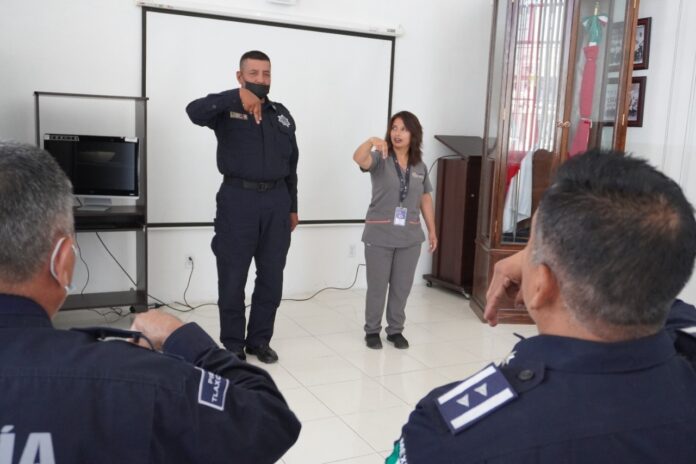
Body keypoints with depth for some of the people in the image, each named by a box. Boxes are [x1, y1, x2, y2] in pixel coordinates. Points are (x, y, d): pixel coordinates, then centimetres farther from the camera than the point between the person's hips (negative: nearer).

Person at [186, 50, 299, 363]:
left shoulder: (282, 114, 15)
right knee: (233, 278, 2)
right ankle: (232, 345, 16)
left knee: (271, 277, 9)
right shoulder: (227, 110, 1)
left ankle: (259, 340, 24)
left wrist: (292, 207, 16)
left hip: (276, 201, 4)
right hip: (238, 200, -4)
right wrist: (237, 96, -34)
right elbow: (194, 111, -23)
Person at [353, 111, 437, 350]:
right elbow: (359, 158, -26)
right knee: (377, 286, 6)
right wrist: (371, 141, -46)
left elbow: (425, 199, 13)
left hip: (409, 236, 3)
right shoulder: (380, 159, -5)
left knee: (402, 286, 11)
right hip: (379, 234, -3)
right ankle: (372, 330, 22)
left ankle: (395, 330, 27)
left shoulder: (420, 167, 7)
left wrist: (432, 230, 12)